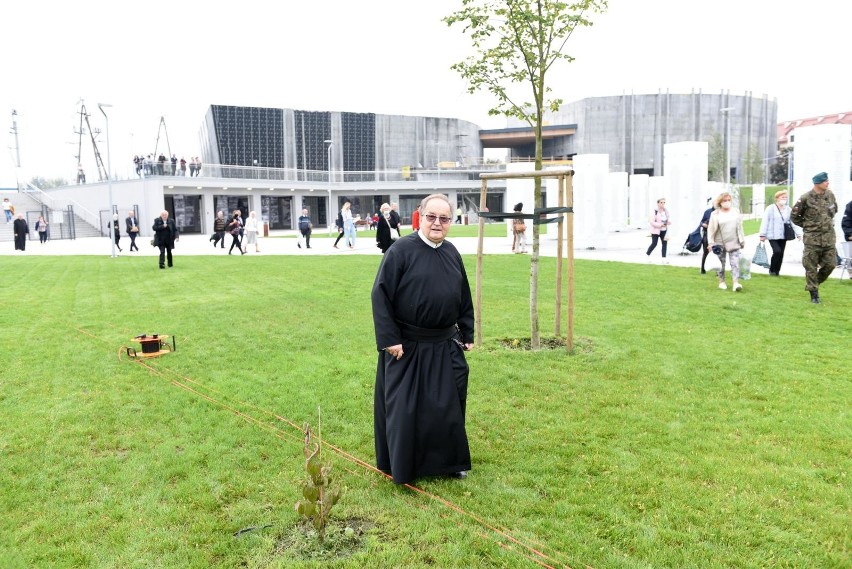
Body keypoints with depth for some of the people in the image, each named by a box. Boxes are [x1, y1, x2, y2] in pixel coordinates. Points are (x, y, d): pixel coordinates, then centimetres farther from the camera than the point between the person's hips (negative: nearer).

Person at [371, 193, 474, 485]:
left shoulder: (452, 253, 6)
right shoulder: (401, 250, -12)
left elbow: (464, 298, 15)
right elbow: (380, 295, -14)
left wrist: (467, 334, 14)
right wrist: (389, 339, -17)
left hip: (445, 347, 5)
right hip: (406, 346, -5)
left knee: (448, 405, 13)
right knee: (404, 408, 5)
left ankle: (449, 462, 32)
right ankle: (402, 468, 23)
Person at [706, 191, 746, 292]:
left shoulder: (736, 213, 6)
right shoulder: (715, 214, -3)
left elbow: (739, 228, 10)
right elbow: (711, 229, -3)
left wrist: (742, 241, 9)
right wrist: (711, 243, -8)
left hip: (734, 243, 2)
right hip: (720, 244, -1)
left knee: (735, 263, -6)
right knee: (721, 264, 9)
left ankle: (736, 282, -9)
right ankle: (721, 282, 22)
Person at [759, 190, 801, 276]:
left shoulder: (788, 209, 7)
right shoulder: (770, 208, -5)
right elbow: (765, 222, -6)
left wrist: (798, 233, -1)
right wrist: (762, 235, -9)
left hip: (783, 236, 5)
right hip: (773, 236, -5)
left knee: (781, 254, 7)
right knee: (777, 251, -18)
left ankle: (777, 271, 20)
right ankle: (772, 270, 1)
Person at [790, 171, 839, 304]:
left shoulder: (830, 195, 4)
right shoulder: (806, 198, -11)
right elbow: (794, 216, 0)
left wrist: (828, 223, 18)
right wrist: (808, 225, 4)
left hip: (829, 237, 4)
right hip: (812, 238, -4)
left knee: (830, 264, 2)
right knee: (811, 267, 0)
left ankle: (815, 283, 27)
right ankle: (814, 294, 11)